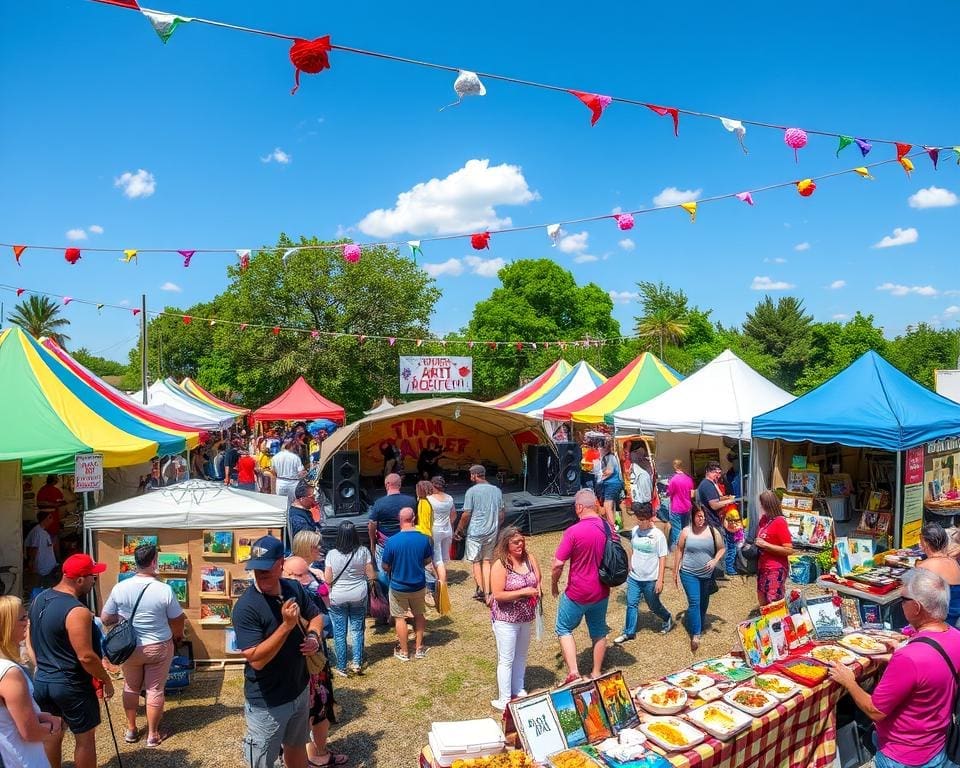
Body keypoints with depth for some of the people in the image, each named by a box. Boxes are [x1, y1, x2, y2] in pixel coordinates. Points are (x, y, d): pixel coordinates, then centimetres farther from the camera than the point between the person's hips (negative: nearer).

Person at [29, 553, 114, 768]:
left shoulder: (38, 600, 1)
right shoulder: (77, 611, -27)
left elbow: (33, 641, 13)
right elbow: (86, 657, -25)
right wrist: (106, 680, -11)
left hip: (41, 681, 8)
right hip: (71, 685, -8)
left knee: (51, 735, 22)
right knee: (85, 738, 9)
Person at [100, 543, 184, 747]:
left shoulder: (120, 588, -13)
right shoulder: (164, 590, -20)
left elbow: (105, 619, -2)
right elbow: (177, 620, -8)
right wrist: (178, 636, 14)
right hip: (159, 647, -2)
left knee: (130, 688, 22)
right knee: (155, 690, 11)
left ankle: (131, 730, 35)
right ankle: (153, 735, 23)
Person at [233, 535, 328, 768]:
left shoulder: (294, 589, -7)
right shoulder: (246, 607, -25)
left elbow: (315, 616, 11)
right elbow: (256, 660, -28)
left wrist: (313, 636, -10)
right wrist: (286, 625, -35)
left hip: (300, 690, 6)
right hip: (267, 703, -6)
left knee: (296, 748, 27)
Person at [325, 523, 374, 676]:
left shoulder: (332, 554, -13)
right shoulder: (363, 551, -11)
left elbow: (328, 580, -7)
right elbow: (371, 576, -6)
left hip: (337, 599, -1)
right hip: (359, 597, 1)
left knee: (339, 633, 11)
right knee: (357, 630, 16)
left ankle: (342, 667, 18)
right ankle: (357, 663, 16)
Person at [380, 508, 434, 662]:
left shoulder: (391, 541, -22)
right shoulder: (424, 539, -14)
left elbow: (385, 566, -11)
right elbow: (428, 560, 1)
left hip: (398, 587, -2)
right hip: (419, 585, 2)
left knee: (400, 618, 15)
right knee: (419, 615, 22)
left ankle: (403, 652, 25)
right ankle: (419, 648, 31)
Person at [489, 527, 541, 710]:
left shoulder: (529, 558, -3)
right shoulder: (500, 565, -21)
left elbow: (538, 578, 12)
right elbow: (498, 595, -24)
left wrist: (537, 591, -8)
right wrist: (524, 592, -24)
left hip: (526, 618, 6)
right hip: (506, 620, -6)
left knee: (521, 655, 22)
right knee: (506, 660, 4)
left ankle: (518, 690, 40)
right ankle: (504, 700, 16)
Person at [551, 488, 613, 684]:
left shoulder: (574, 532, -23)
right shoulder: (609, 528, -5)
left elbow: (558, 565, -20)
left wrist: (554, 584, -2)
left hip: (577, 593, -5)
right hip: (602, 592, 5)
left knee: (564, 629, 14)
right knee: (599, 632, 20)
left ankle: (573, 671, 5)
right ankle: (596, 673, 31)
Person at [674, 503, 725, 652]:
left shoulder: (713, 531, -2)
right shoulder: (686, 531, -4)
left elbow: (721, 549, 6)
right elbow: (680, 550, 4)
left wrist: (715, 561, -13)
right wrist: (676, 571, 7)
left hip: (707, 575, 2)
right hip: (689, 573, -2)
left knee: (704, 603, 15)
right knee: (694, 602, -13)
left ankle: (700, 626, 35)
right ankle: (695, 635, -11)